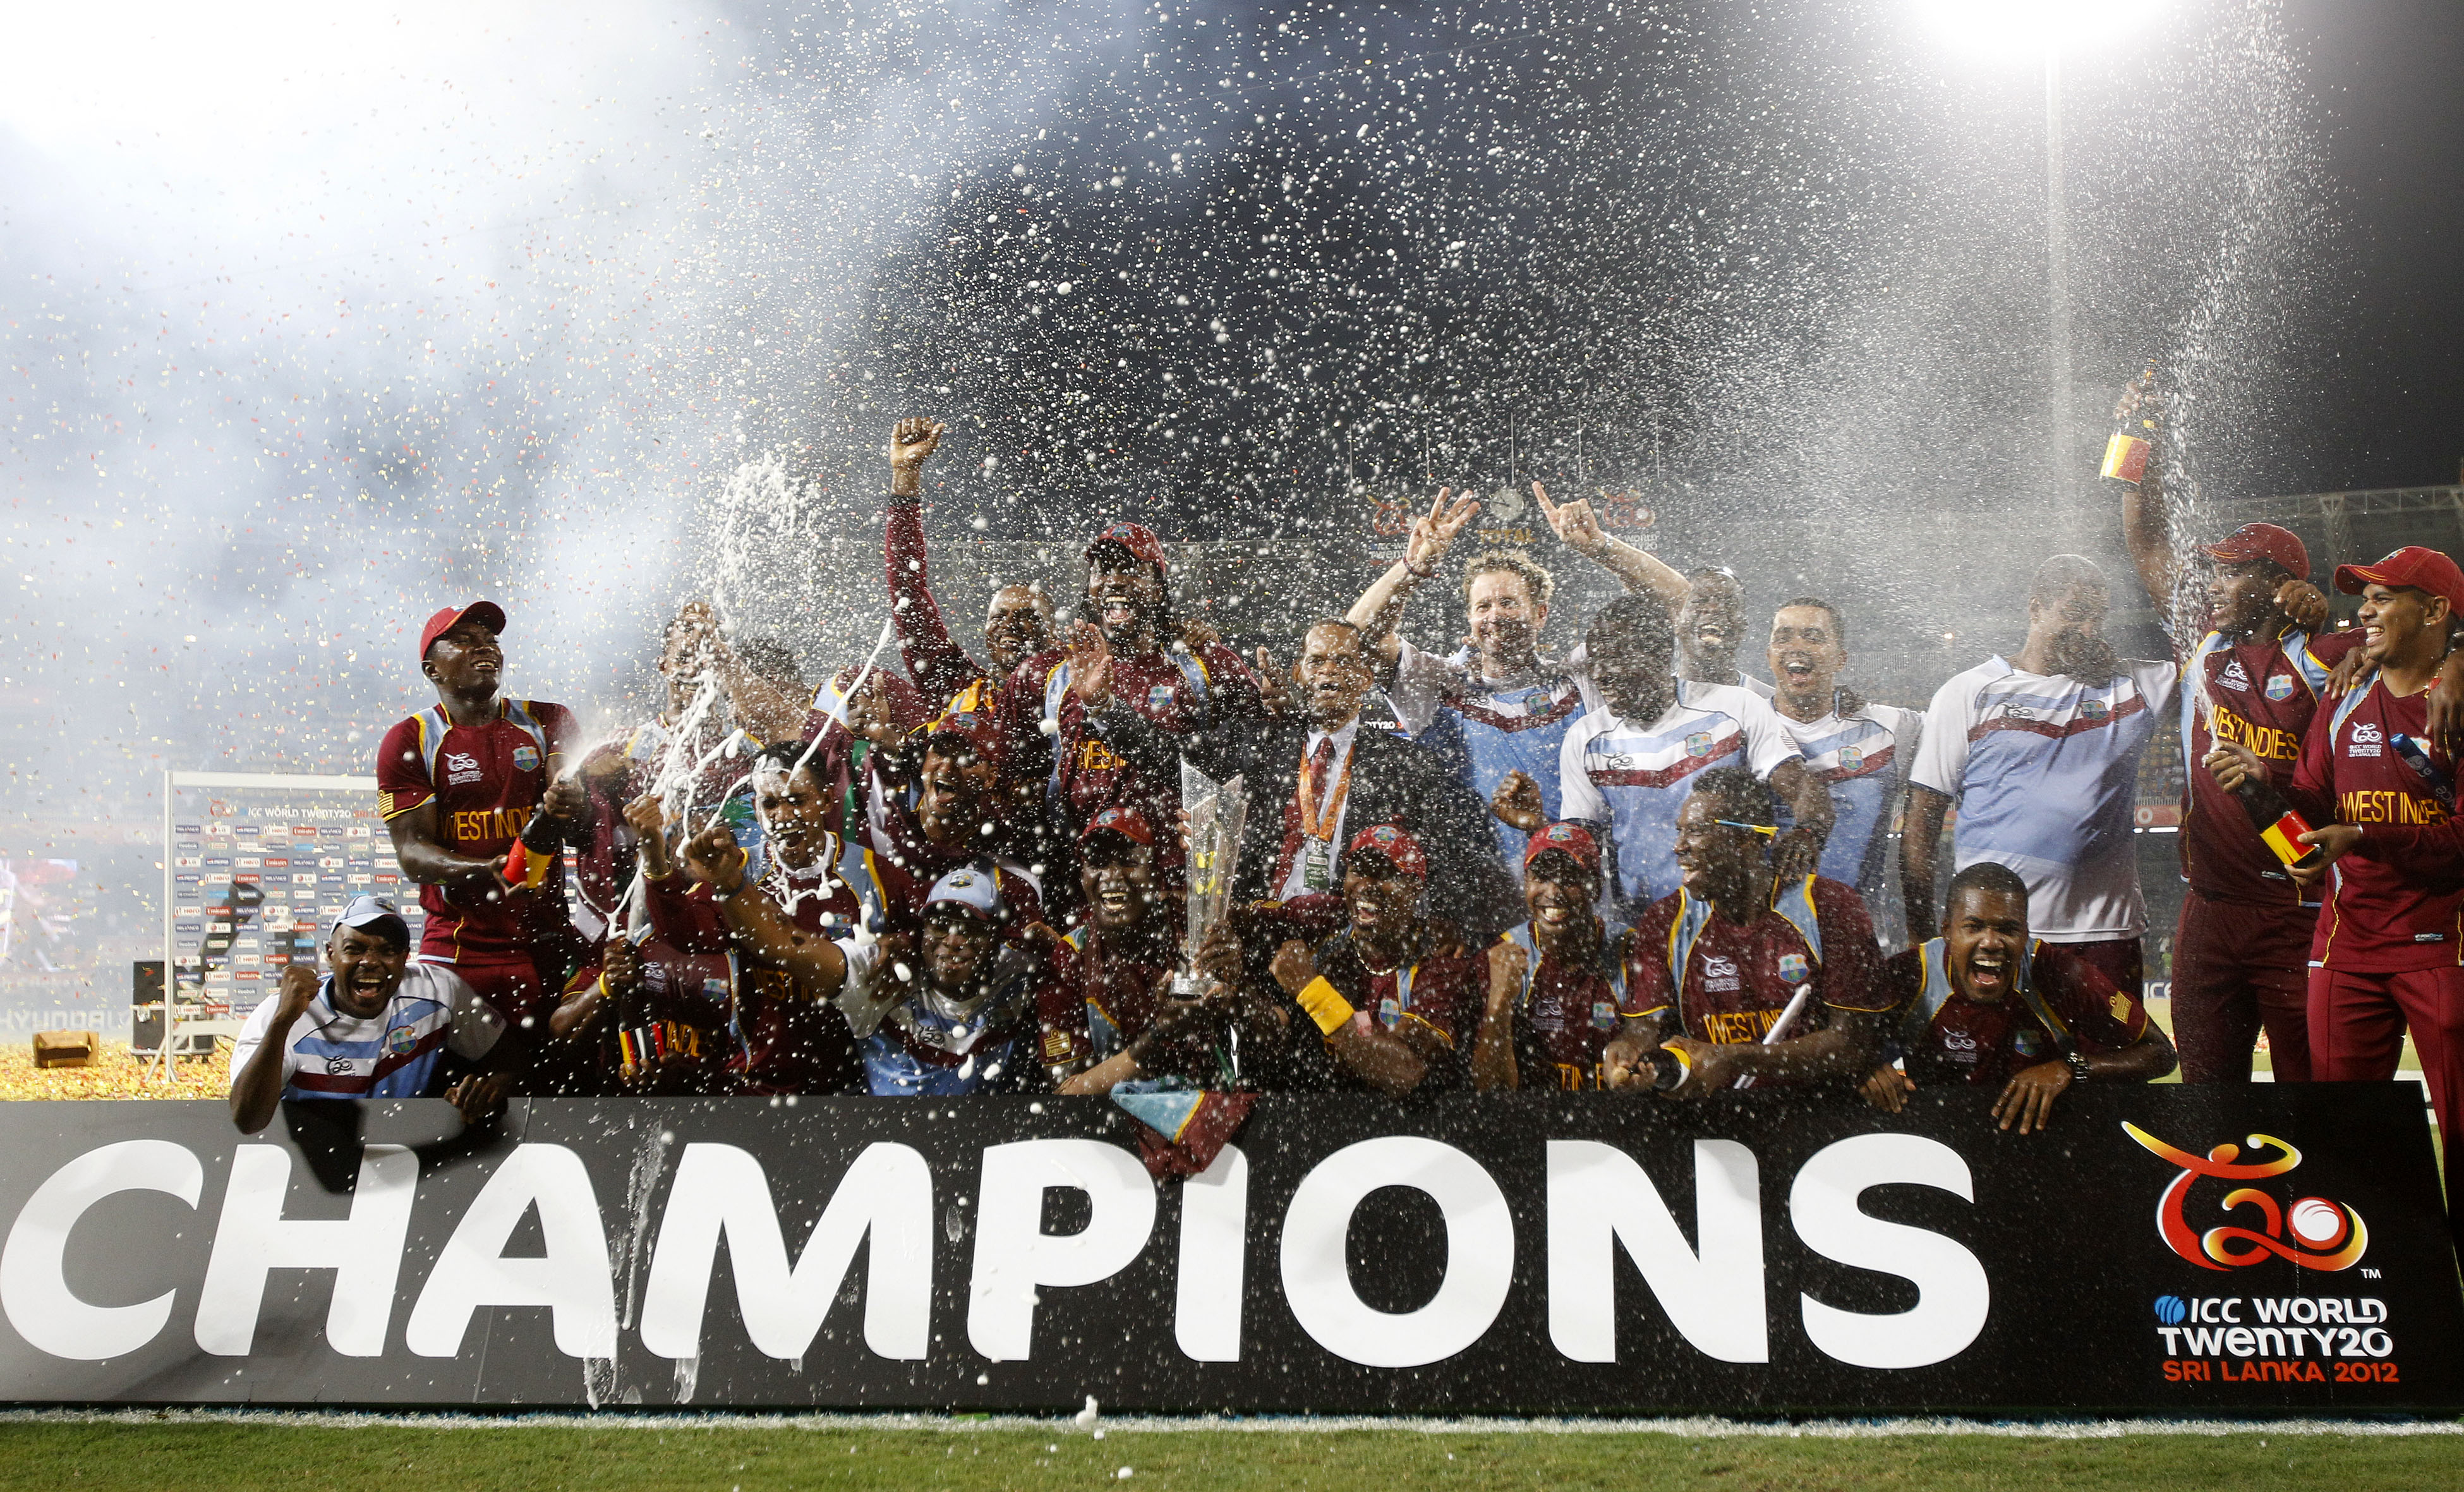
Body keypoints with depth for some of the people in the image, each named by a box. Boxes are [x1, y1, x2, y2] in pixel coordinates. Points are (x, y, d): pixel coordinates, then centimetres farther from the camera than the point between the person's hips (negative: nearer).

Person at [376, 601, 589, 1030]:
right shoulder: (409, 741, 4)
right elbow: (413, 853, -5)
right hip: (458, 953, -1)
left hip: (549, 943, 2)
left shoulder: (548, 722, 10)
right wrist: (491, 871, -24)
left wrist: (568, 810, -26)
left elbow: (581, 834, 0)